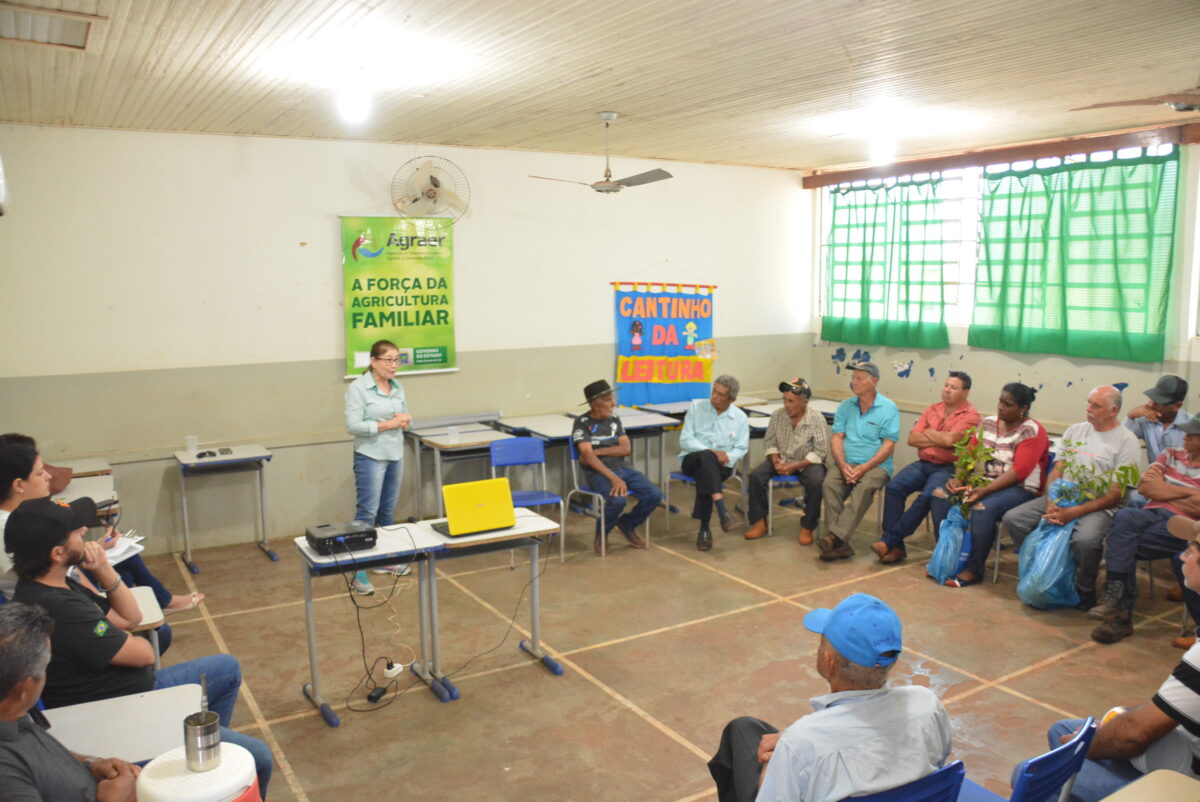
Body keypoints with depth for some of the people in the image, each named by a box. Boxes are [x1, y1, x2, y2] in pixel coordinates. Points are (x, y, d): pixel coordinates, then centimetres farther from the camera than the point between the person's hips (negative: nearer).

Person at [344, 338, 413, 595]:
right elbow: (353, 425, -16)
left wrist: (405, 420, -6)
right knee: (367, 512, -7)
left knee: (388, 511, 14)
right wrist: (387, 424, -18)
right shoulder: (357, 388, -11)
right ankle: (359, 572, -3)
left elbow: (405, 415, 18)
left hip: (396, 455, 7)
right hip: (370, 457, -6)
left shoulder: (398, 387, 9)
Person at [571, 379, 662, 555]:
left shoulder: (615, 420, 12)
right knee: (618, 500, -34)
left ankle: (627, 524, 14)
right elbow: (588, 456, -17)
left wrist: (598, 451, -11)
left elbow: (625, 449, 2)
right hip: (597, 472, -6)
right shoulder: (582, 423, -5)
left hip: (622, 468, 6)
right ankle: (602, 533, 0)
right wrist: (614, 479, -26)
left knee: (654, 495, -14)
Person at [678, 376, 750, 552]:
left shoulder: (740, 417, 4)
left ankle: (704, 529, -27)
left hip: (721, 465, 1)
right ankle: (722, 509, -48)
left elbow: (741, 448, 3)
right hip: (692, 459, 0)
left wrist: (728, 456, -20)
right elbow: (685, 440, -5)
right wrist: (711, 452, -18)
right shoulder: (696, 407, 0)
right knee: (706, 457, -38)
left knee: (704, 475, -35)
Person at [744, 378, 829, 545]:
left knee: (816, 482, -33)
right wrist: (775, 461, -15)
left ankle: (807, 527, -13)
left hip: (807, 462, -3)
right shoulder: (777, 415, -6)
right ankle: (760, 522, -4)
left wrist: (794, 466, -24)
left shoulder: (817, 419, -16)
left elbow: (820, 452, -16)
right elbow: (769, 442, 4)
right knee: (756, 476, -20)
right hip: (781, 460, 3)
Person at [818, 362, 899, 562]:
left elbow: (888, 445, -5)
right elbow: (837, 439, 6)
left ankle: (834, 536, -42)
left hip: (876, 465, -3)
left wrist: (864, 467, -17)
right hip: (845, 463, 3)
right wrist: (843, 465, -12)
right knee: (829, 483, -28)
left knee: (865, 487, -36)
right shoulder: (845, 406, 14)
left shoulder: (888, 408, 1)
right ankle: (840, 544, -33)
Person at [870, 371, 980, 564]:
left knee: (927, 496, -32)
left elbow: (949, 439, -18)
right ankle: (895, 546, -19)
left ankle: (889, 540, -25)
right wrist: (939, 440, -6)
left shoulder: (970, 414, -3)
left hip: (948, 468, -5)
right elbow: (912, 439, 6)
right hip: (923, 463, 5)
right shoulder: (932, 409, 14)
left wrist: (928, 432, -1)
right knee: (893, 487, -21)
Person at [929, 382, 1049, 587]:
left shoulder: (1032, 431, -10)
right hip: (983, 482, 7)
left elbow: (1019, 472, -20)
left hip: (1020, 489, -6)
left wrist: (985, 490, -30)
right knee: (940, 496, -14)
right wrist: (958, 479, -13)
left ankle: (974, 569, -18)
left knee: (983, 508, -34)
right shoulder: (988, 423, 9)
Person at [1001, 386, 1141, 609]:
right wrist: (1051, 505, -9)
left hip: (1099, 506, -6)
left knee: (1086, 539, -37)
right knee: (1013, 519, -13)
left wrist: (1074, 513, -20)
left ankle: (1084, 592, -8)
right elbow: (1056, 471, 10)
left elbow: (1116, 493, -11)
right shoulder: (1075, 430, 14)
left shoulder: (1126, 441, -4)